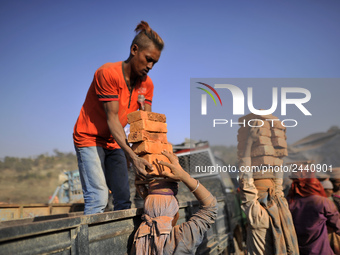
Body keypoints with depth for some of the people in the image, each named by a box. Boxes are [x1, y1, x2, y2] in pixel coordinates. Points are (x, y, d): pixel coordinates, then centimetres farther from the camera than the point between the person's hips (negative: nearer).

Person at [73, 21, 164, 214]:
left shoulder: (147, 84, -2)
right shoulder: (108, 73, -22)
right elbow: (112, 119, -26)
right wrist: (133, 157, -34)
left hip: (114, 143, 7)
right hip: (90, 139, -7)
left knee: (124, 198, 3)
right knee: (98, 198, -17)